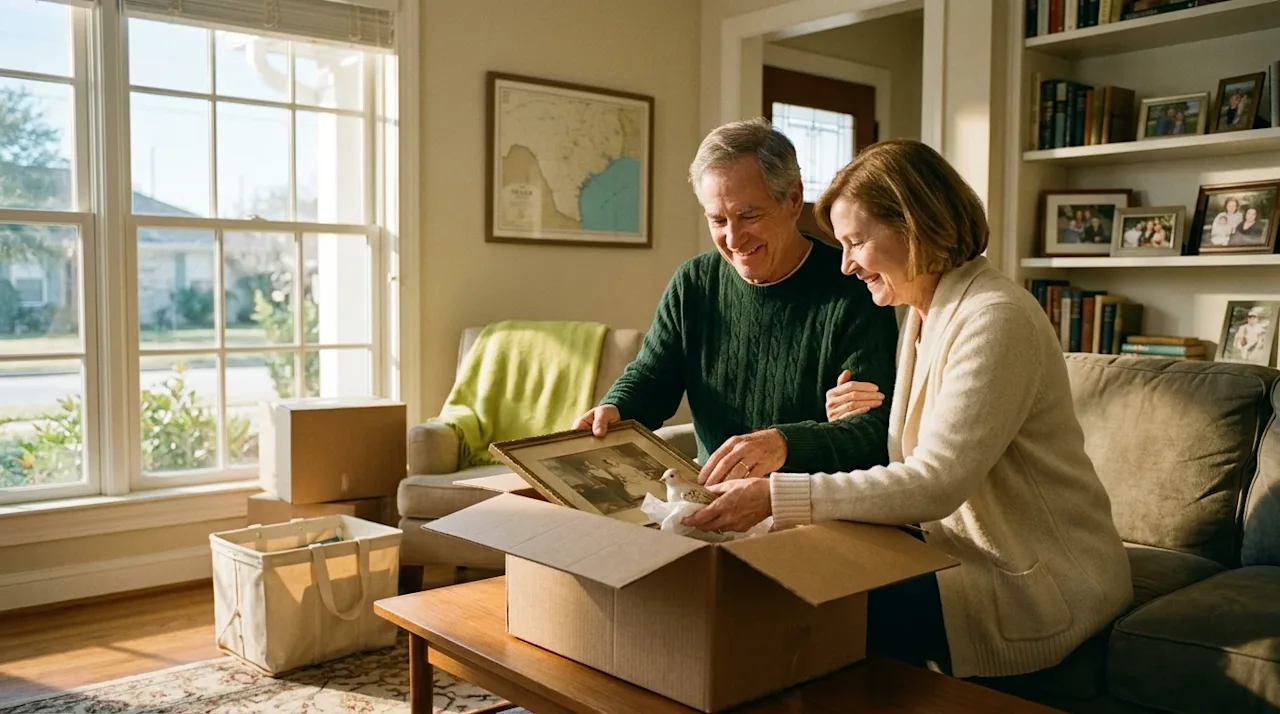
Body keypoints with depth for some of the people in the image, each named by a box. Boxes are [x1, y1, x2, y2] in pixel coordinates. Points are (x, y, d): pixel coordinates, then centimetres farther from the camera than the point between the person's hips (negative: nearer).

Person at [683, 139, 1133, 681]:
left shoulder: (994, 320, -20)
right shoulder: (925, 313, 9)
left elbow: (935, 484, -27)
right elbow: (919, 469, 7)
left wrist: (777, 496, -29)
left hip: (1040, 584, -8)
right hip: (966, 550, 8)